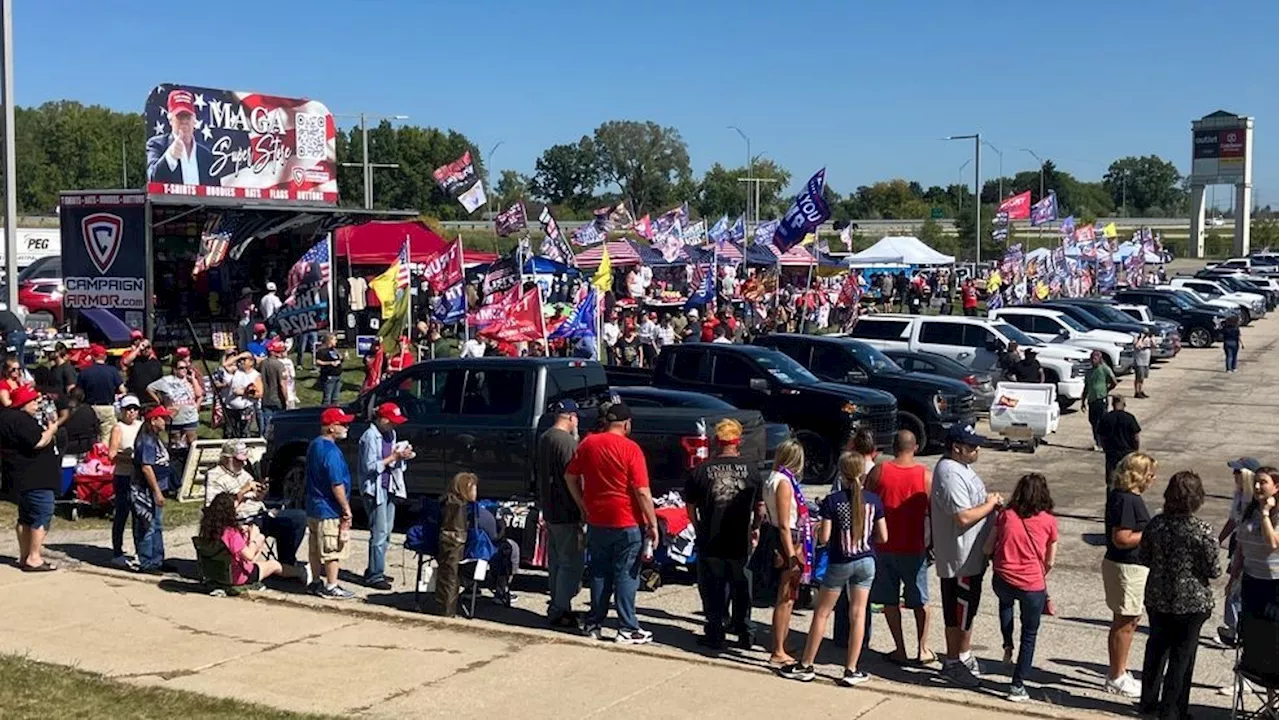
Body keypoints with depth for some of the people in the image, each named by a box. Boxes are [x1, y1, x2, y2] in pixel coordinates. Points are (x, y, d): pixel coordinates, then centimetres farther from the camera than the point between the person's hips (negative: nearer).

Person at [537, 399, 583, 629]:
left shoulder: (544, 439, 10)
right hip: (566, 514, -9)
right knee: (571, 563, -3)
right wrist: (583, 511, -15)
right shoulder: (567, 442, -18)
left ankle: (557, 606, 25)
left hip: (549, 511, 9)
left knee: (555, 561, 17)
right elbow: (572, 480, -19)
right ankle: (560, 611, -2)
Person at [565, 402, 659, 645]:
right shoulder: (630, 449, -12)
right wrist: (653, 524, -8)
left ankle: (593, 624, 19)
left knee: (599, 574, 14)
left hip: (596, 522, 5)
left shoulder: (588, 444, 3)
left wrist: (584, 505, 17)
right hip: (626, 523, -5)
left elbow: (570, 477, 10)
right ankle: (627, 629, 2)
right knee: (626, 575, 1)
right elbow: (642, 492, -14)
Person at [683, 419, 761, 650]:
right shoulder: (750, 470, -2)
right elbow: (760, 509, 4)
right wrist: (753, 528, 21)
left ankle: (714, 635, 13)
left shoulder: (701, 470, -6)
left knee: (712, 590, 9)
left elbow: (690, 506, 1)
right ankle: (745, 634, 20)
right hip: (740, 543, 1)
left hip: (710, 543, -1)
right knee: (741, 590, 14)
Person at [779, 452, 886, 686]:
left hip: (839, 563, -2)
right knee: (858, 614, 7)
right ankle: (851, 671, 10)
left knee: (822, 613, 8)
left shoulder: (832, 501, -13)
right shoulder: (873, 500, -4)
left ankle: (805, 665, 16)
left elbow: (824, 537, -14)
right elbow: (883, 537, 0)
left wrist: (817, 529, 7)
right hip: (866, 561, 2)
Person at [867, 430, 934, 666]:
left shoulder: (878, 472, -7)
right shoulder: (926, 476, -7)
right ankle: (922, 649, 18)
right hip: (914, 548, 0)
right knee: (920, 600, 15)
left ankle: (900, 650, 12)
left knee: (890, 600, 10)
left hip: (884, 546, 0)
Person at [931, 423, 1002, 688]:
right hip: (960, 558, -10)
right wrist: (990, 504, -15)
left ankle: (964, 654, 33)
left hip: (971, 556, 10)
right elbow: (964, 517, -29)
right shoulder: (950, 474, -24)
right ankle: (953, 663, 12)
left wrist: (990, 500, 5)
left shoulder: (960, 467, 10)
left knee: (967, 607, 20)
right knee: (959, 611, 1)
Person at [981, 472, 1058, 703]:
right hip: (1032, 586, -2)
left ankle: (1008, 646, 29)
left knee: (1005, 600, 39)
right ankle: (1017, 686, 16)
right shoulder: (1049, 521, 2)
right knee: (1029, 635, 16)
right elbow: (1049, 562, 8)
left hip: (1002, 580, 2)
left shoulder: (1005, 515, 5)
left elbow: (987, 549, 7)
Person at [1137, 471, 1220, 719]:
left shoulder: (1156, 523, -8)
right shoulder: (1202, 530, -19)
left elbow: (1143, 557, 2)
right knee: (1182, 655, 8)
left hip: (1157, 598, 4)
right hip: (1191, 602, -4)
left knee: (1156, 648, 20)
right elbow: (1213, 570, -12)